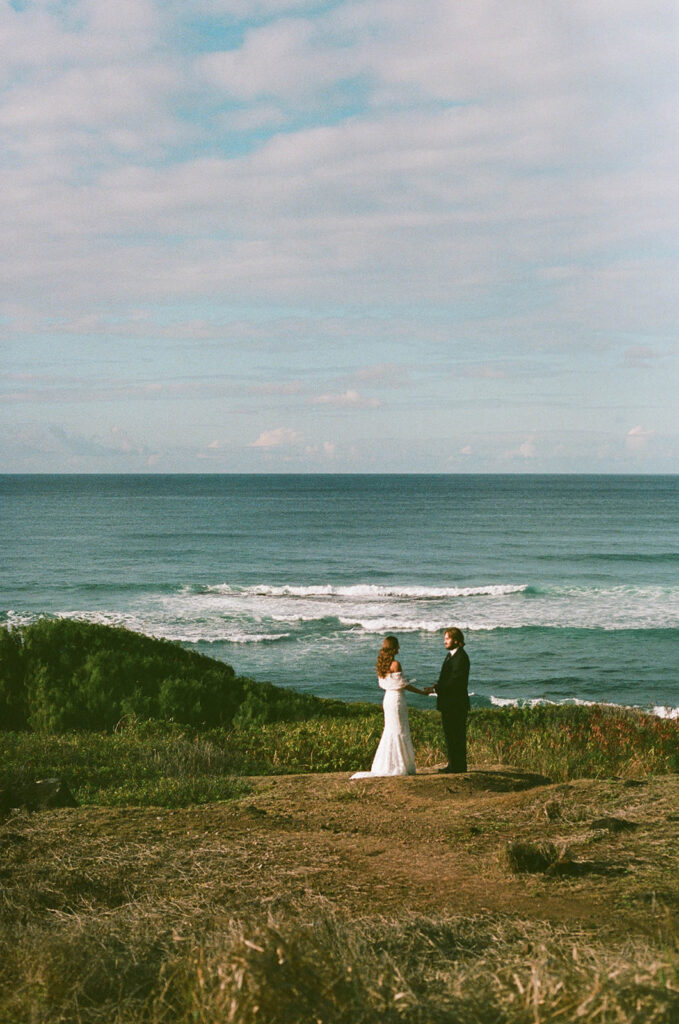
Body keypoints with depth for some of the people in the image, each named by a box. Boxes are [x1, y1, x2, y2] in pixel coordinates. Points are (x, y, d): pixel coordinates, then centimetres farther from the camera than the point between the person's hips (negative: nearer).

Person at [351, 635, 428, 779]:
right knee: (400, 732, -1)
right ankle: (398, 766, 3)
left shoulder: (382, 663, 7)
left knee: (390, 731, 14)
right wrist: (422, 692, -6)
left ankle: (386, 766, 16)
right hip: (397, 699, -8)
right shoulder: (395, 664, -17)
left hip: (388, 698, 8)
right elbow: (404, 685, -14)